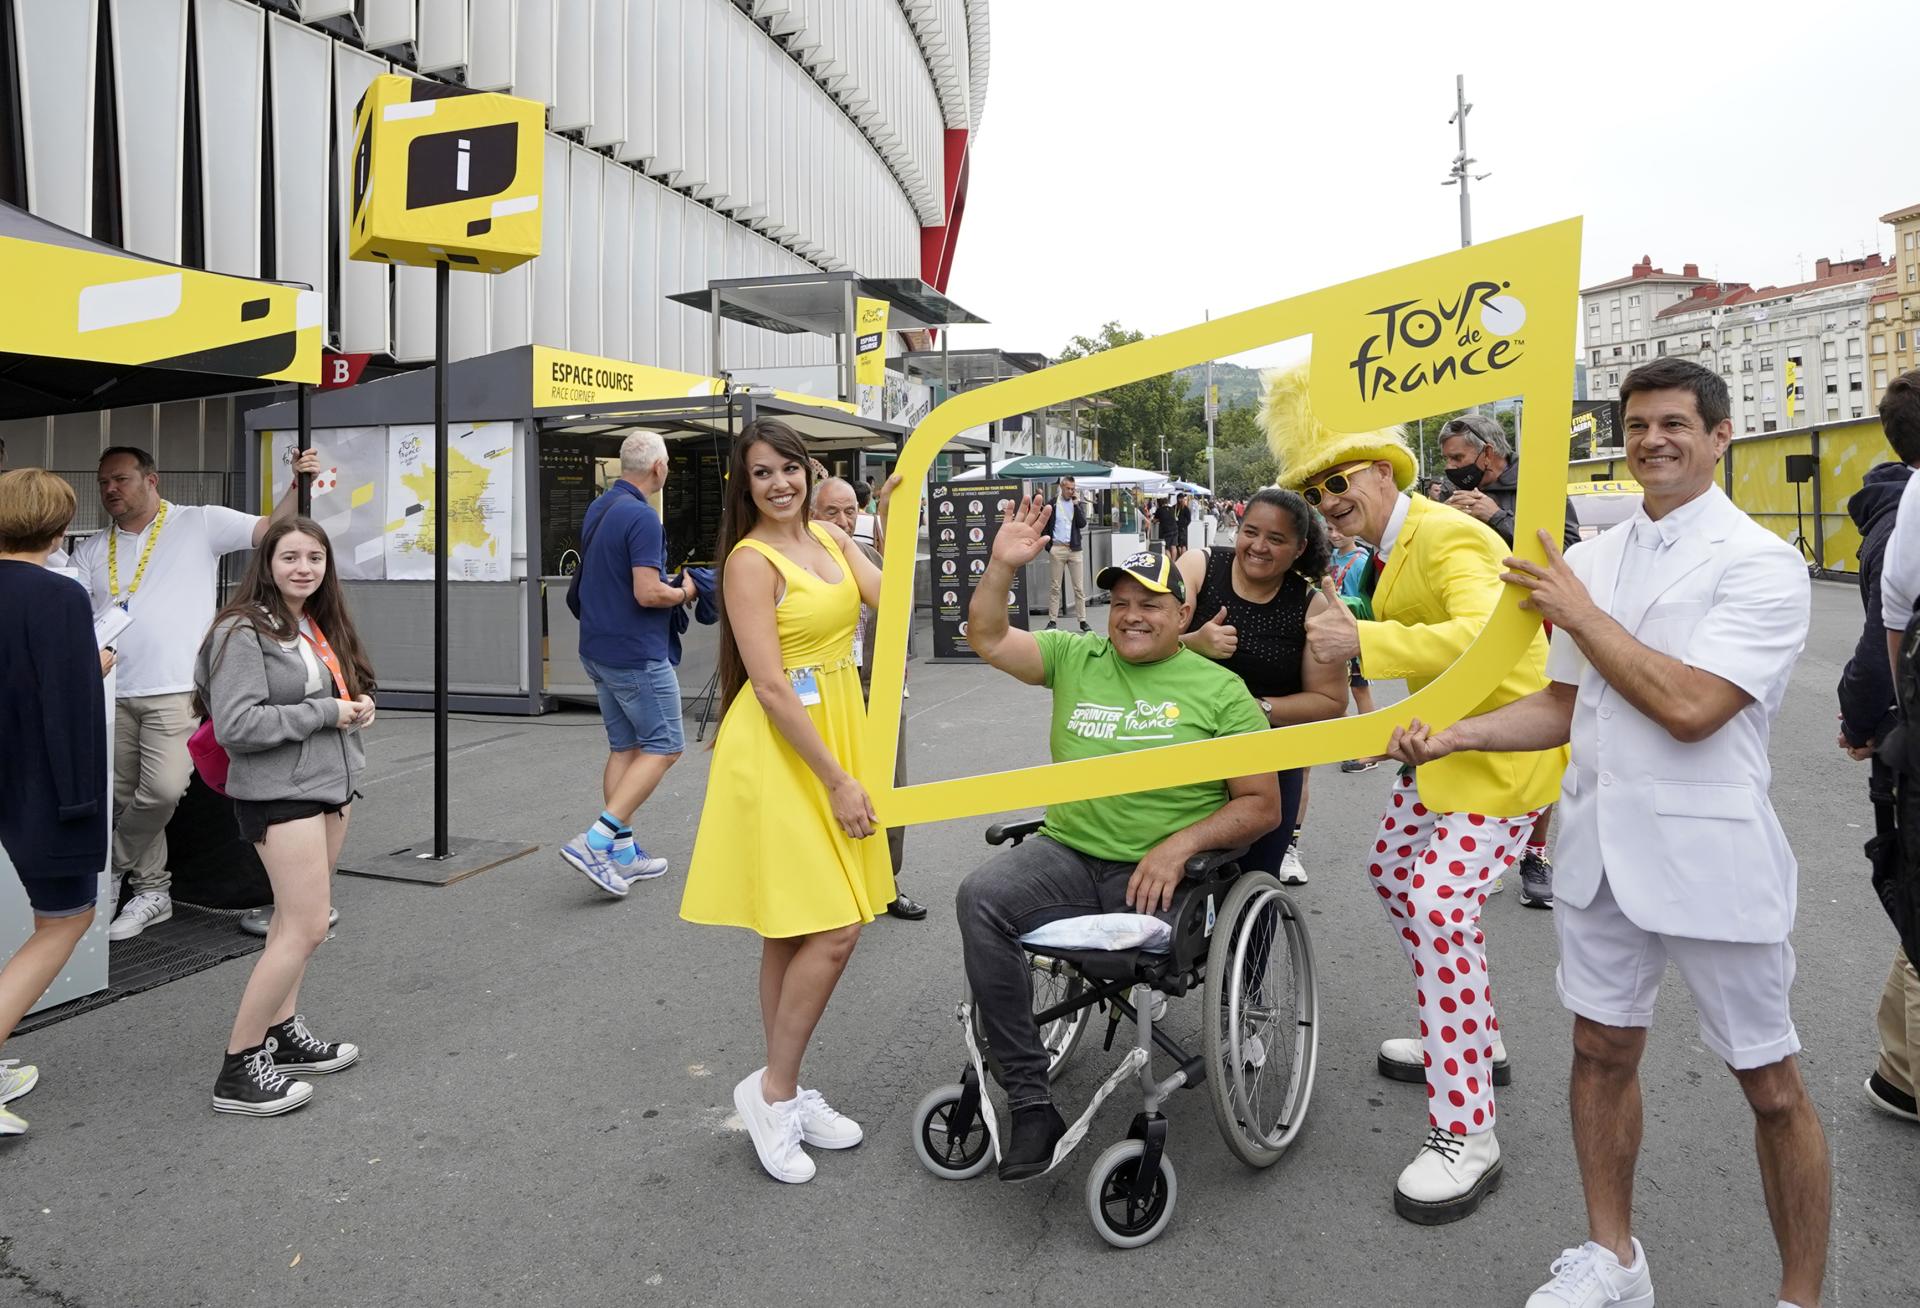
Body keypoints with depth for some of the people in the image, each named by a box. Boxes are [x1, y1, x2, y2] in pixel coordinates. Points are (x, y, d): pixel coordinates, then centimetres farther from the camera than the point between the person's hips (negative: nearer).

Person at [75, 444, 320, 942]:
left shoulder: (200, 523, 2)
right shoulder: (91, 550, 15)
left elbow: (270, 530, -2)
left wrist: (298, 485, -18)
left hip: (176, 691, -5)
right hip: (111, 695, 5)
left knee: (162, 790, -17)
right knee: (125, 800, 10)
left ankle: (110, 867, 8)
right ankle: (151, 890, 24)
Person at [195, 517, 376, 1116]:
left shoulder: (320, 627, 13)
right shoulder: (245, 632, -14)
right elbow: (235, 725, -21)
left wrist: (357, 707, 4)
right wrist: (326, 712, -17)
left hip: (328, 787, 9)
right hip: (279, 794, -9)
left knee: (293, 919, 15)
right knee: (307, 927, -10)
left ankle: (283, 1033, 26)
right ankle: (239, 1070, -1)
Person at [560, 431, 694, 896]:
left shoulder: (598, 509, 12)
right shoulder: (642, 517, -18)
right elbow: (648, 593, -25)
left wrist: (668, 585, 18)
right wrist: (683, 592, -5)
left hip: (598, 649, 9)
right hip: (636, 655, -9)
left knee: (624, 746, 14)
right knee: (664, 746, -1)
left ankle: (622, 852, 17)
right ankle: (596, 840, -9)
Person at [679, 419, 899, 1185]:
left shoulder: (831, 539, 10)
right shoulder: (750, 560, -13)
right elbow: (770, 686, -18)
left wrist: (891, 524, -7)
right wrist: (837, 781, -18)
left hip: (835, 734, 8)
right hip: (779, 749, -7)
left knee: (795, 931, 14)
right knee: (834, 930, -8)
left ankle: (784, 1093, 26)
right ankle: (774, 1089, 10)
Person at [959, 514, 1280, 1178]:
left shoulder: (1220, 691, 5)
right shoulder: (1076, 657, 14)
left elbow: (1262, 805, 2)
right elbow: (987, 637, 9)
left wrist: (1178, 846, -13)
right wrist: (1004, 565, -7)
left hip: (1159, 873, -2)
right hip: (1066, 852, 3)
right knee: (981, 894, -25)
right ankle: (1030, 1103, -17)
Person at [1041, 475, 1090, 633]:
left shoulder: (1079, 504, 8)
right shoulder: (1052, 504, 4)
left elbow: (1082, 524, -6)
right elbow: (1045, 526, 5)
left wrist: (1076, 504, -9)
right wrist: (1048, 545, -5)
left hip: (1075, 548, 1)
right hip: (1057, 548, -1)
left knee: (1079, 587, 1)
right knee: (1054, 587, 1)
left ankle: (1082, 620, 5)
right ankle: (1052, 621, 4)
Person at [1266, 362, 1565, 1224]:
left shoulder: (1446, 537, -23)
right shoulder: (1390, 547, 7)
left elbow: (1490, 635, -40)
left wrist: (1363, 642, -45)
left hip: (1503, 747, -10)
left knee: (1439, 911, -18)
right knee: (1393, 872, 19)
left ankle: (1465, 1136, -6)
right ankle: (1471, 1043, 37)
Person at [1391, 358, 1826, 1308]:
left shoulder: (1761, 564, -11)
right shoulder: (1589, 559, 8)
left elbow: (1691, 706, -23)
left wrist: (1579, 613, -15)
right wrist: (1455, 735, -3)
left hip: (1709, 853, -6)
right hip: (1601, 841, 6)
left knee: (1770, 1084, 8)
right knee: (1602, 1049, 16)